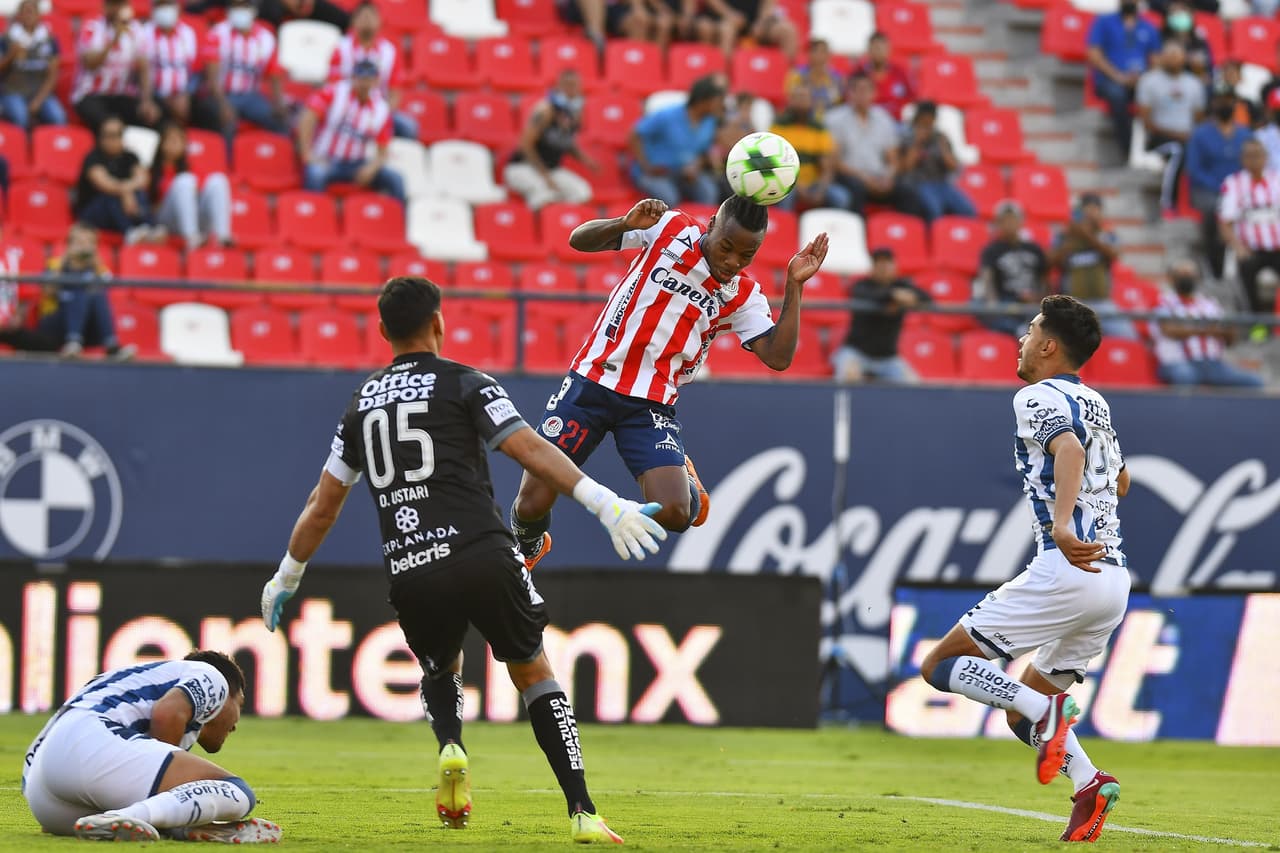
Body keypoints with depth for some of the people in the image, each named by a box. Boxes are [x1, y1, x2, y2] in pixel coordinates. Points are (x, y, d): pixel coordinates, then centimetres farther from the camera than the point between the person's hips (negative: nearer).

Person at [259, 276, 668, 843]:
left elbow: (322, 507, 23)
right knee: (534, 673, 12)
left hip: (410, 574, 3)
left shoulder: (362, 403, 18)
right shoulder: (465, 384, 5)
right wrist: (605, 505, -13)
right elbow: (530, 451, -8)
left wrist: (286, 578, 35)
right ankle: (582, 813, 0)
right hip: (481, 556, -3)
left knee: (440, 670, 30)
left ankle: (450, 744, -4)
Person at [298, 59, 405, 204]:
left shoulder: (381, 109, 4)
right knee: (315, 175, -38)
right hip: (325, 160, -4)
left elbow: (382, 152, 6)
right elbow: (308, 119, -12)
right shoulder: (334, 93, -4)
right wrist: (308, 155, -21)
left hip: (356, 164, 4)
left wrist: (372, 167, -16)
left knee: (395, 180, -16)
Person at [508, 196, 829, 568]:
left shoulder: (744, 297, 0)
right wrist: (625, 224, -21)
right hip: (592, 381, 0)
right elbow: (579, 240, -1)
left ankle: (685, 478, 18)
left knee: (674, 513, -20)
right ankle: (528, 550, 33)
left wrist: (794, 285, -17)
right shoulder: (671, 227, -3)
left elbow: (778, 357, -12)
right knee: (532, 505, -4)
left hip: (652, 406, 0)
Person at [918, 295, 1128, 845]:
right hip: (1115, 580, 8)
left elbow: (1070, 451, -25)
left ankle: (1046, 710, -21)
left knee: (941, 665, -1)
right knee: (1021, 711, 16)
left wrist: (1061, 526, -40)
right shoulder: (1095, 403, 21)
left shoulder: (1039, 397, -4)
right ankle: (1088, 783, -9)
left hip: (1066, 570, -8)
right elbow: (1120, 481, 37)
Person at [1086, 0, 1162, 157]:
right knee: (1117, 93, -39)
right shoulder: (1103, 22, 10)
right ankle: (1128, 152, -37)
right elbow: (1094, 54, 0)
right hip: (1109, 79, -2)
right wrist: (1117, 76, -14)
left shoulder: (1148, 28, 19)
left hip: (1140, 80, 2)